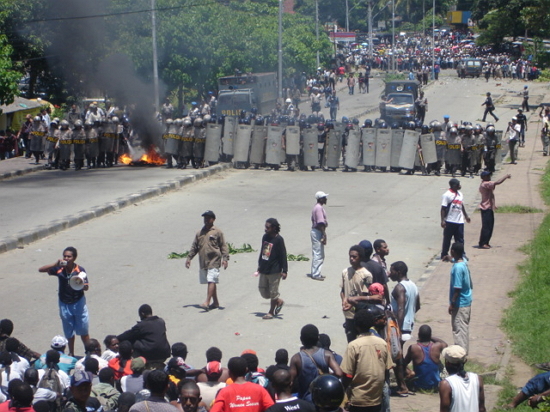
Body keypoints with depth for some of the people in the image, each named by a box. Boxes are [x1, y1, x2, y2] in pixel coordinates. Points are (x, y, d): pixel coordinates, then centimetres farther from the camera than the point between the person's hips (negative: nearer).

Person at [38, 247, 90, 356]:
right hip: (64, 304, 2)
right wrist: (56, 264, -26)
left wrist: (81, 283, -36)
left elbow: (86, 287, -12)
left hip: (78, 303, -2)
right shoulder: (59, 269, -12)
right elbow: (41, 269, -14)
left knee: (83, 331, 5)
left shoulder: (80, 270, -15)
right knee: (69, 332, 14)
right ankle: (71, 353, 29)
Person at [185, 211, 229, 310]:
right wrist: (189, 258, 12)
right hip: (203, 262, 6)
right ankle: (215, 302, 19)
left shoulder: (217, 232, 1)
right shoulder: (199, 233, 16)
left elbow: (223, 246, -1)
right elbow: (194, 247, 20)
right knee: (210, 282, 10)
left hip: (214, 261, -6)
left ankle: (207, 302, -19)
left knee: (211, 281, -12)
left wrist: (225, 258, -10)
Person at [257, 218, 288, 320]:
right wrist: (259, 266, 22)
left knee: (273, 292, 5)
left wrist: (284, 271, -15)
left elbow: (283, 256, -13)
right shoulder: (265, 237, 6)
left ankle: (271, 312, 19)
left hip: (274, 271, -7)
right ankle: (279, 301, 33)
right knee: (263, 291, 12)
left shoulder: (279, 239, -14)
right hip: (264, 270, 7)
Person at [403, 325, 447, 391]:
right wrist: (431, 338, 12)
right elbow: (445, 344, 12)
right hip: (435, 386, 1)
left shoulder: (413, 348, -19)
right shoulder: (437, 346, -15)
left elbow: (404, 364, -4)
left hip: (418, 386, -1)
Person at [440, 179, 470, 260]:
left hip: (459, 221, 6)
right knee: (447, 239, 4)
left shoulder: (460, 194, 12)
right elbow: (443, 209, -13)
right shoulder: (447, 195, -12)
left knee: (460, 239, 7)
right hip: (450, 221, -6)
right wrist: (443, 220, -18)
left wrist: (466, 215, 29)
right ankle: (444, 255, 14)